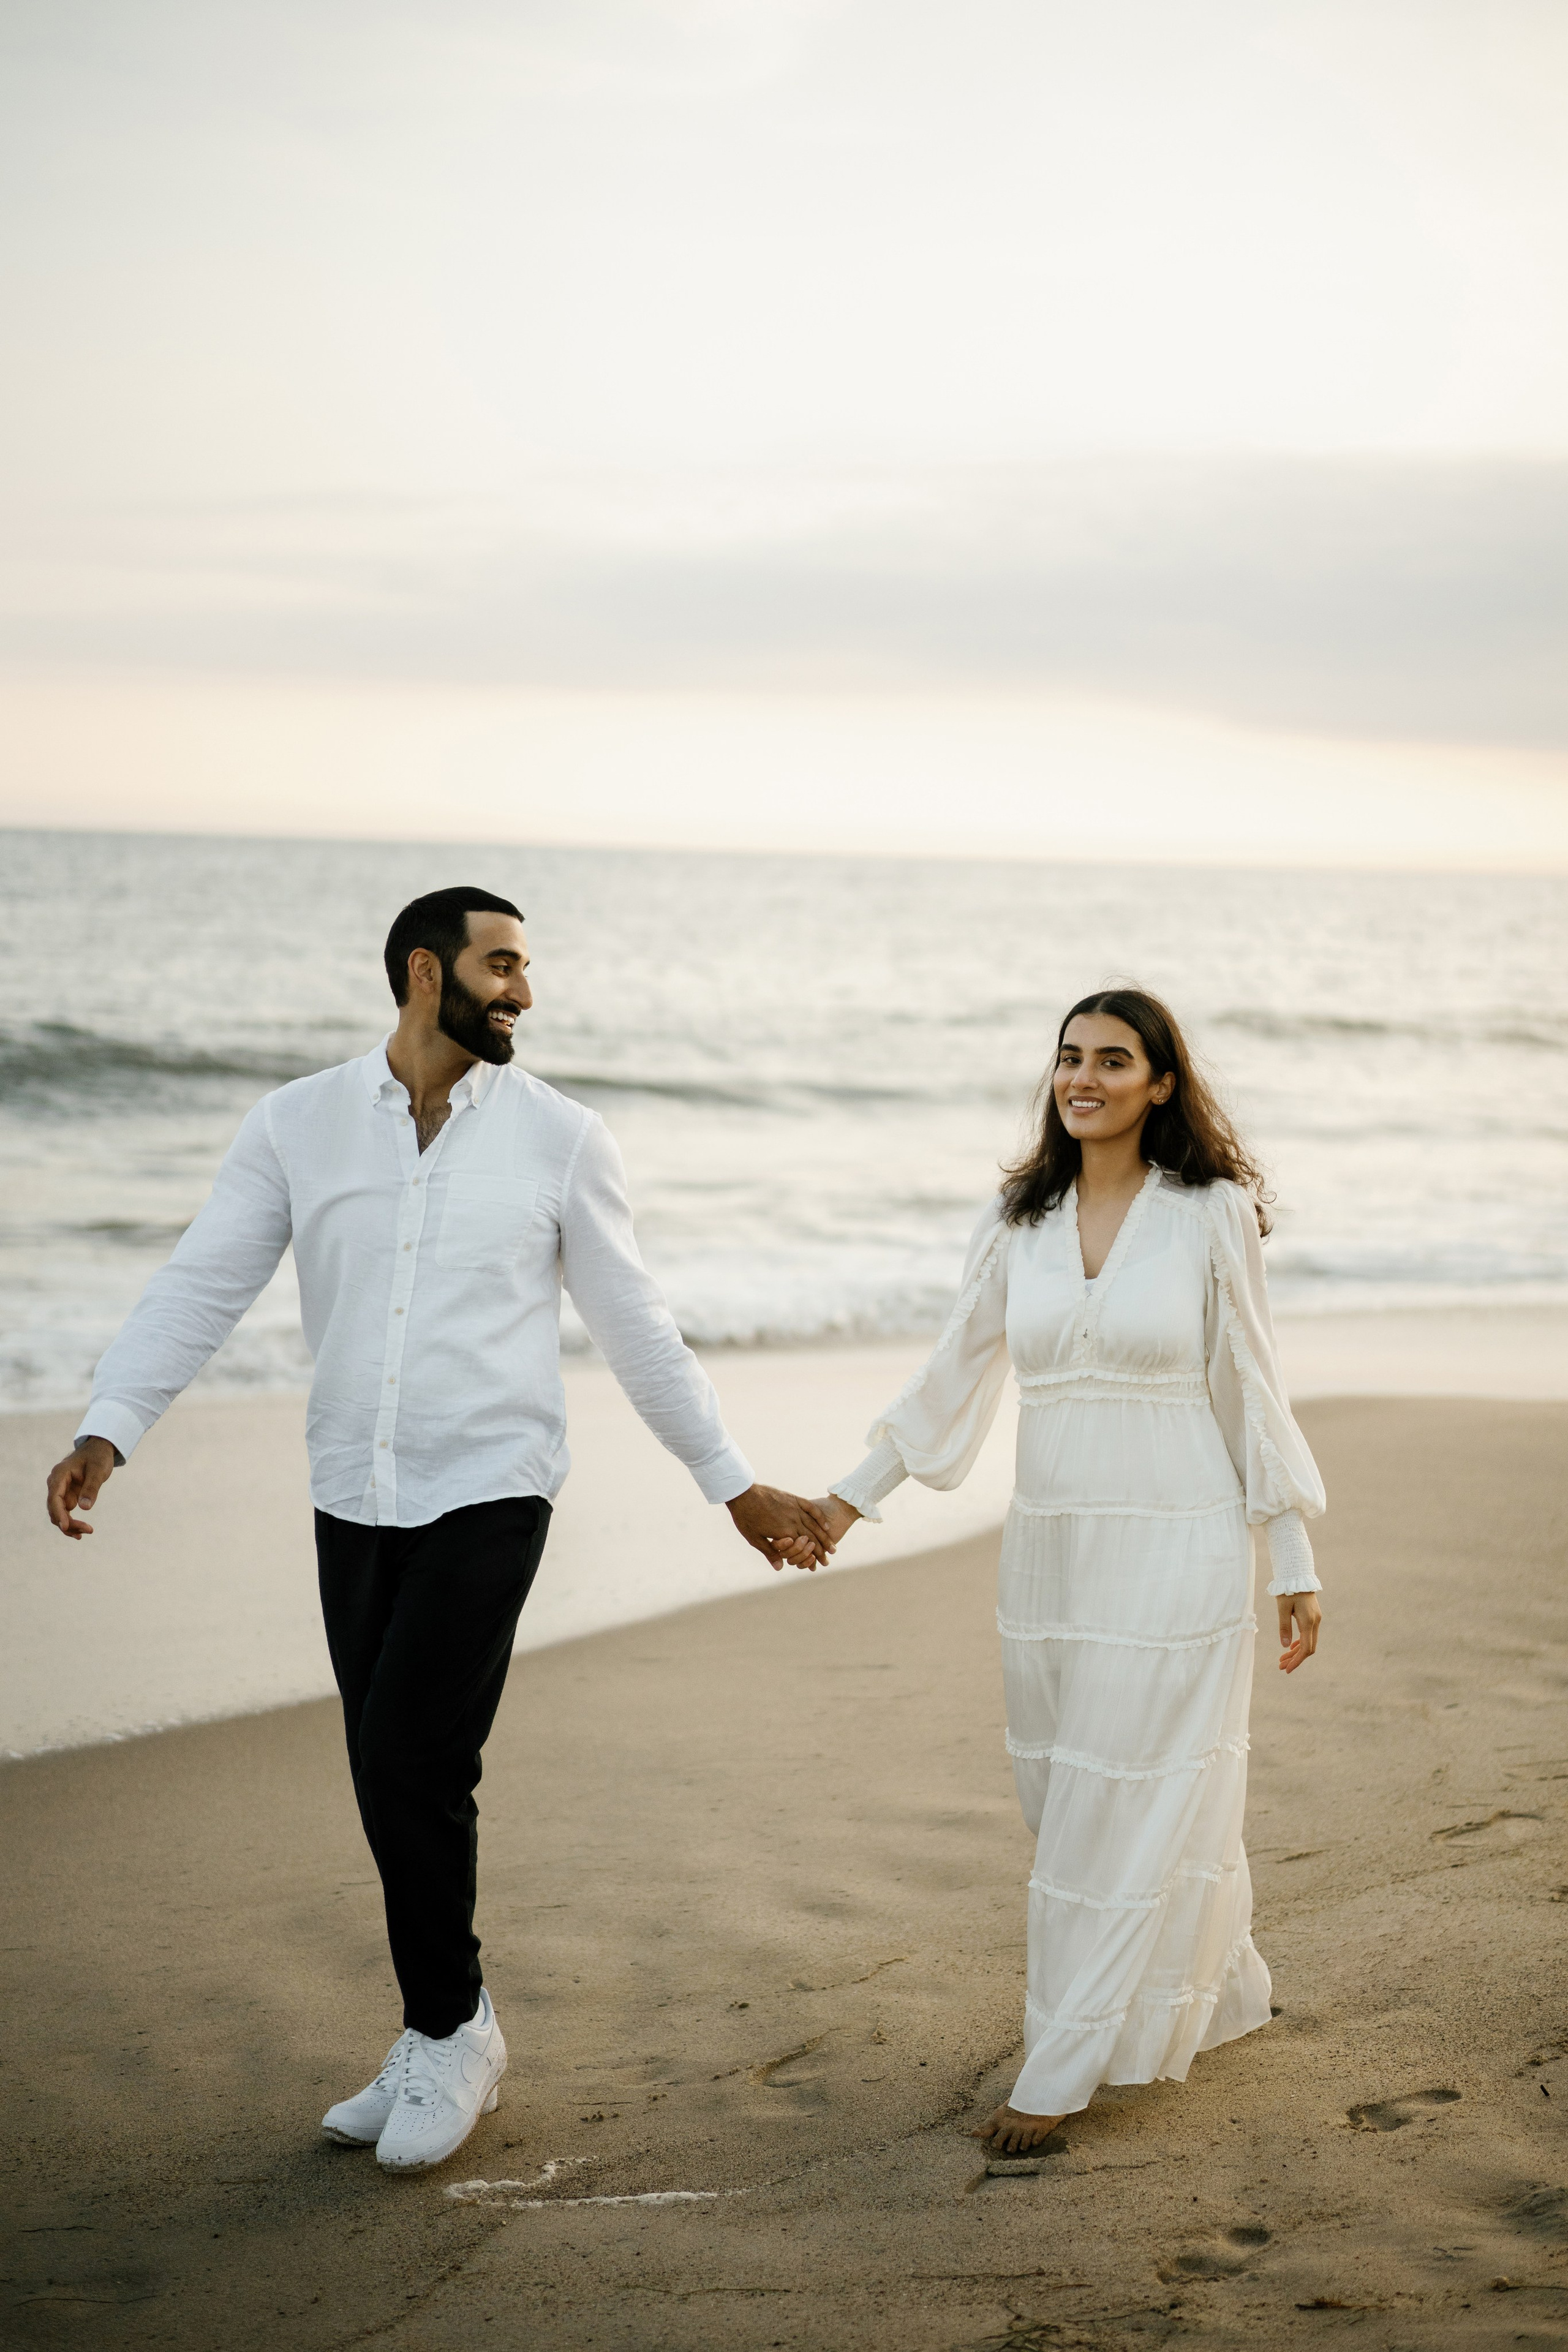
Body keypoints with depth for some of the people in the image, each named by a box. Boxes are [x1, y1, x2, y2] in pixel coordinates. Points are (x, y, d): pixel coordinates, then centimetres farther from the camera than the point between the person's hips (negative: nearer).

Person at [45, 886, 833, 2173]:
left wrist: (737, 1485, 6)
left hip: (489, 1493, -3)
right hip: (353, 1500, 3)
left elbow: (638, 1330, 5)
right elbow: (201, 1288, -3)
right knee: (396, 1779, 9)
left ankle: (446, 2030, 9)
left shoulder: (561, 1138, -1)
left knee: (412, 1765, -13)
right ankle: (447, 2042, 26)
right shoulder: (297, 1124, 1)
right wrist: (107, 1429, -17)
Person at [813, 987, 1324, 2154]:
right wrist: (855, 1493, 11)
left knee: (1130, 1805, -3)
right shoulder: (1020, 1219, 7)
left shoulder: (1212, 1213, -4)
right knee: (1063, 1790, 11)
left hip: (1176, 1549, -5)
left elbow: (1250, 1392, -2)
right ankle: (1216, 1992, 32)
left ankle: (1062, 2070, 4)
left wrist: (1293, 1563, -2)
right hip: (1051, 1546, 5)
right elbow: (957, 1375, 13)